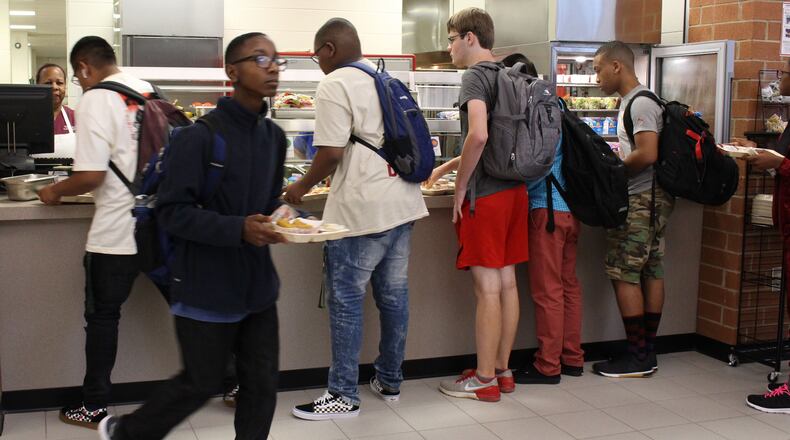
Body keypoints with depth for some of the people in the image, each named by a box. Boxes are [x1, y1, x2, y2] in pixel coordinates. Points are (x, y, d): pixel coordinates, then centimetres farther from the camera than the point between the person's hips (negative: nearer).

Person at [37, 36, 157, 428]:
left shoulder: (95, 101, -12)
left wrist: (55, 192, 1)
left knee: (102, 316, 7)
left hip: (117, 231, -6)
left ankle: (95, 407, 17)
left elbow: (92, 175, -17)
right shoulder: (150, 92, 7)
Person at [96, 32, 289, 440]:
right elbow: (173, 211, -17)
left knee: (261, 384, 8)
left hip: (257, 283, 6)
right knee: (201, 383, 8)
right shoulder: (198, 137, -16)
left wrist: (282, 218, -4)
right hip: (207, 286, -6)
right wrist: (238, 230, -28)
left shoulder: (274, 137, 7)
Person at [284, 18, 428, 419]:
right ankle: (390, 381, 25)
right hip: (403, 202, 8)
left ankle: (344, 395, 5)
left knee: (346, 300, 0)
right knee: (393, 294, 14)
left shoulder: (335, 85, -10)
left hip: (362, 209, -8)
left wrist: (302, 187, -2)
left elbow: (331, 153, -17)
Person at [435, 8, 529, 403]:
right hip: (515, 190, 9)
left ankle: (484, 380, 5)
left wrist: (460, 189, -15)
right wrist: (451, 166, 22)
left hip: (485, 194, -9)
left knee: (487, 287, -3)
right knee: (506, 282, 12)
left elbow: (478, 135, -26)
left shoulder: (474, 76, -11)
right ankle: (502, 371, 22)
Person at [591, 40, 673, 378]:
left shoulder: (640, 103, -14)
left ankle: (637, 357, 0)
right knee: (651, 271, 10)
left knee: (623, 272, -6)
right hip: (651, 198, 10)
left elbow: (647, 155, -23)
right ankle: (647, 353, 17)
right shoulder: (631, 102, 17)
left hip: (642, 200, -10)